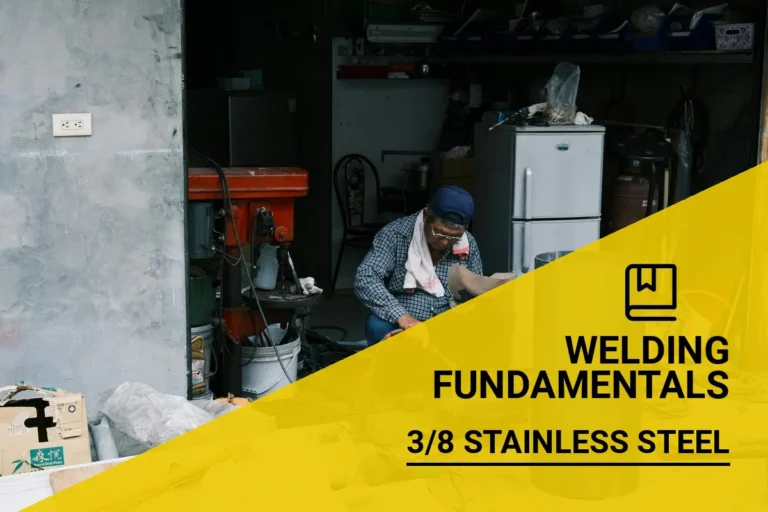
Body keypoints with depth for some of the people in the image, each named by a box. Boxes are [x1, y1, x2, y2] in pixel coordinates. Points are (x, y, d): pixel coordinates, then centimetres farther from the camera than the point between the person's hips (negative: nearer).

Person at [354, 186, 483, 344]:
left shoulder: (469, 245, 0)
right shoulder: (395, 234, -12)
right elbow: (365, 279, -23)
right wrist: (401, 316, -35)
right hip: (399, 323, 0)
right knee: (378, 327, -33)